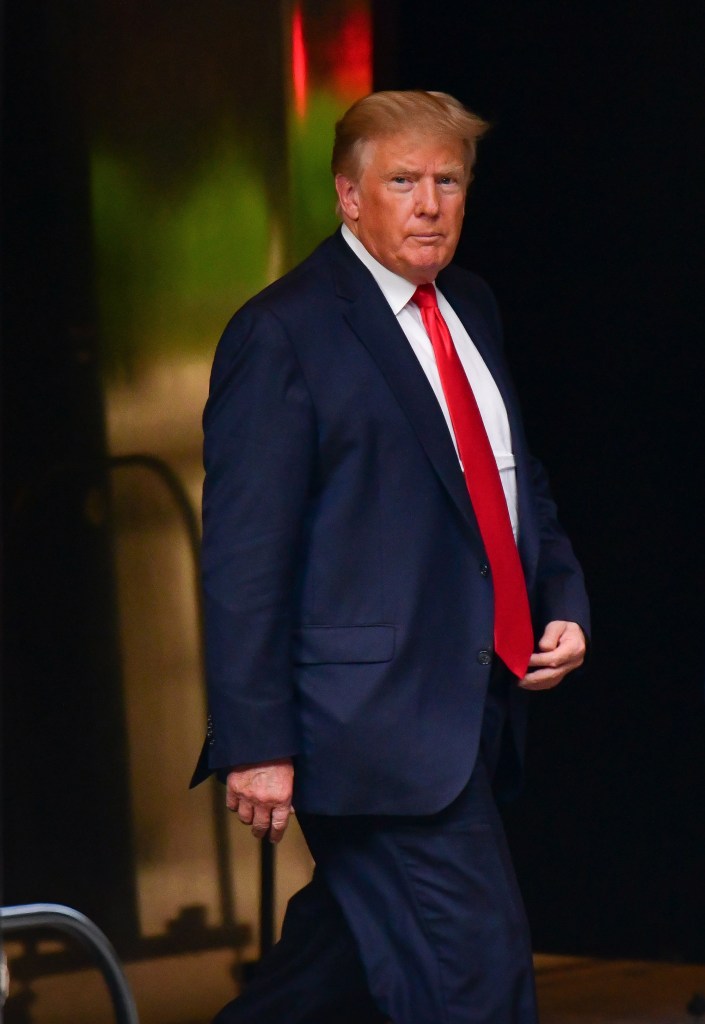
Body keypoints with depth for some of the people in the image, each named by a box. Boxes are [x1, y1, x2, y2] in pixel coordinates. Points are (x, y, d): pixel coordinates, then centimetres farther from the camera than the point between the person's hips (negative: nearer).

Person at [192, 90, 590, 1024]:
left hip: (473, 715, 8)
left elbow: (517, 481, 28)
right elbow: (245, 555, -13)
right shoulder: (284, 333, -10)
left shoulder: (470, 310, 16)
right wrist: (257, 742, -16)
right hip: (375, 726, -8)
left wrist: (563, 603, 9)